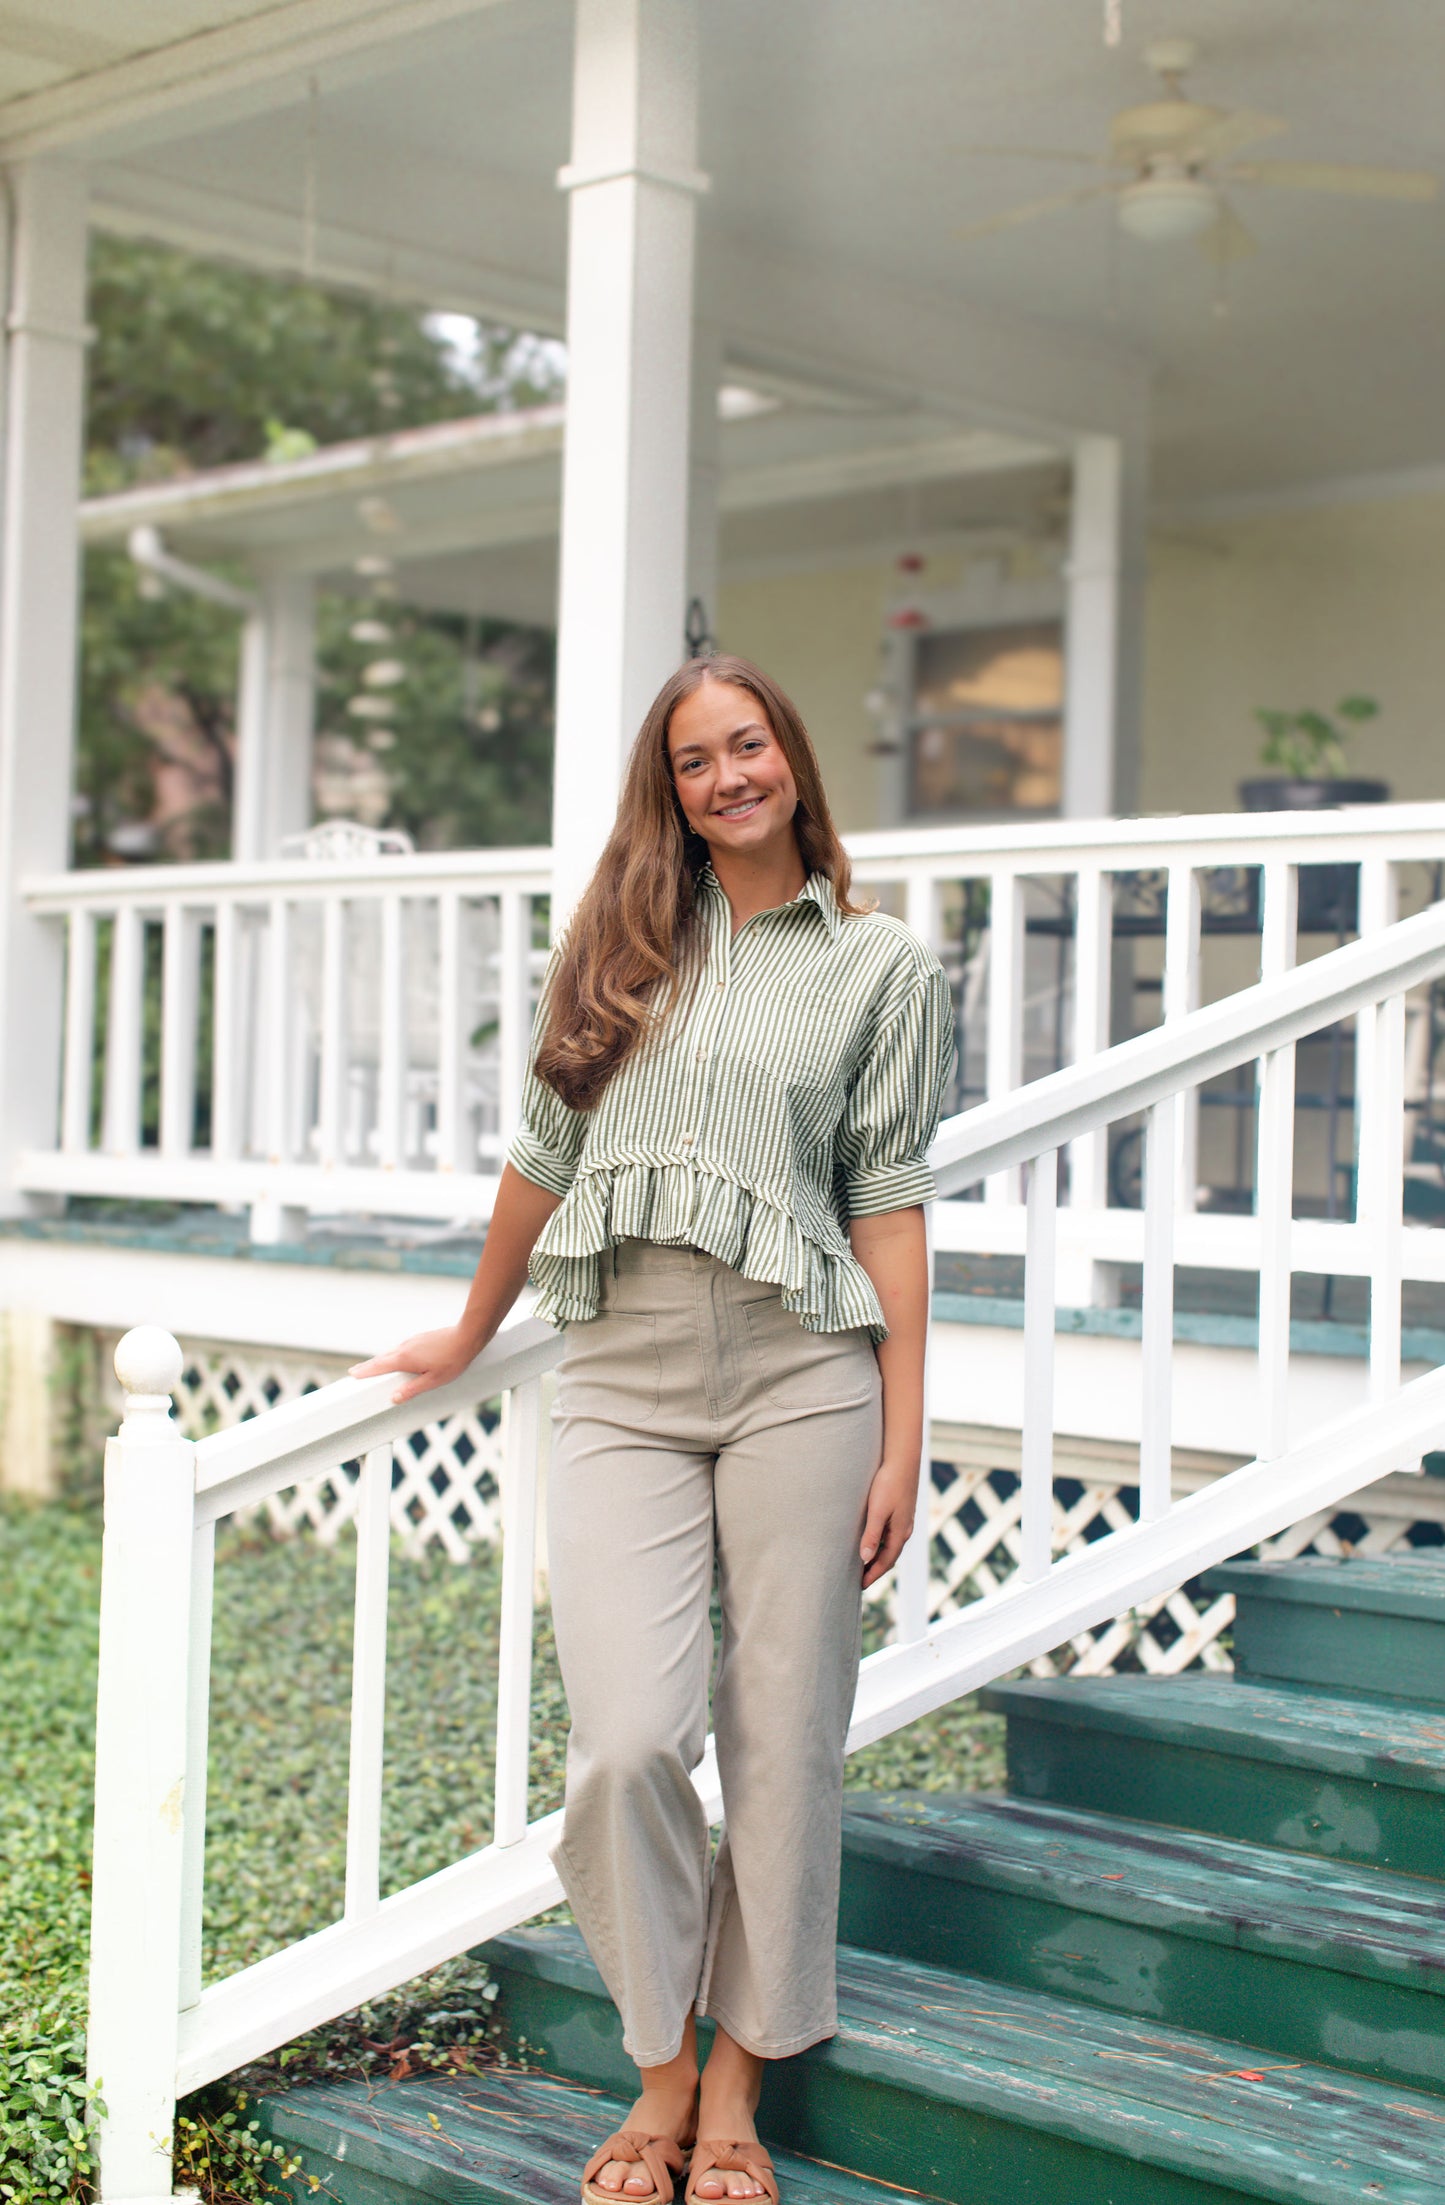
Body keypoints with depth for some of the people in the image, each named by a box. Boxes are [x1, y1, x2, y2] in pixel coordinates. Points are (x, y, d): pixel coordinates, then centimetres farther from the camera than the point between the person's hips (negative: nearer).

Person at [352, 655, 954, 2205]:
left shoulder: (881, 965, 9)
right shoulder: (621, 945, 14)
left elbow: (886, 1202, 5)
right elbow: (546, 1154, 22)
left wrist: (903, 1437, 0)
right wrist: (468, 1337, 29)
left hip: (800, 1369, -1)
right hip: (621, 1377, 1)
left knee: (782, 1740, 2)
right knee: (627, 1742, -9)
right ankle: (661, 2072, 13)